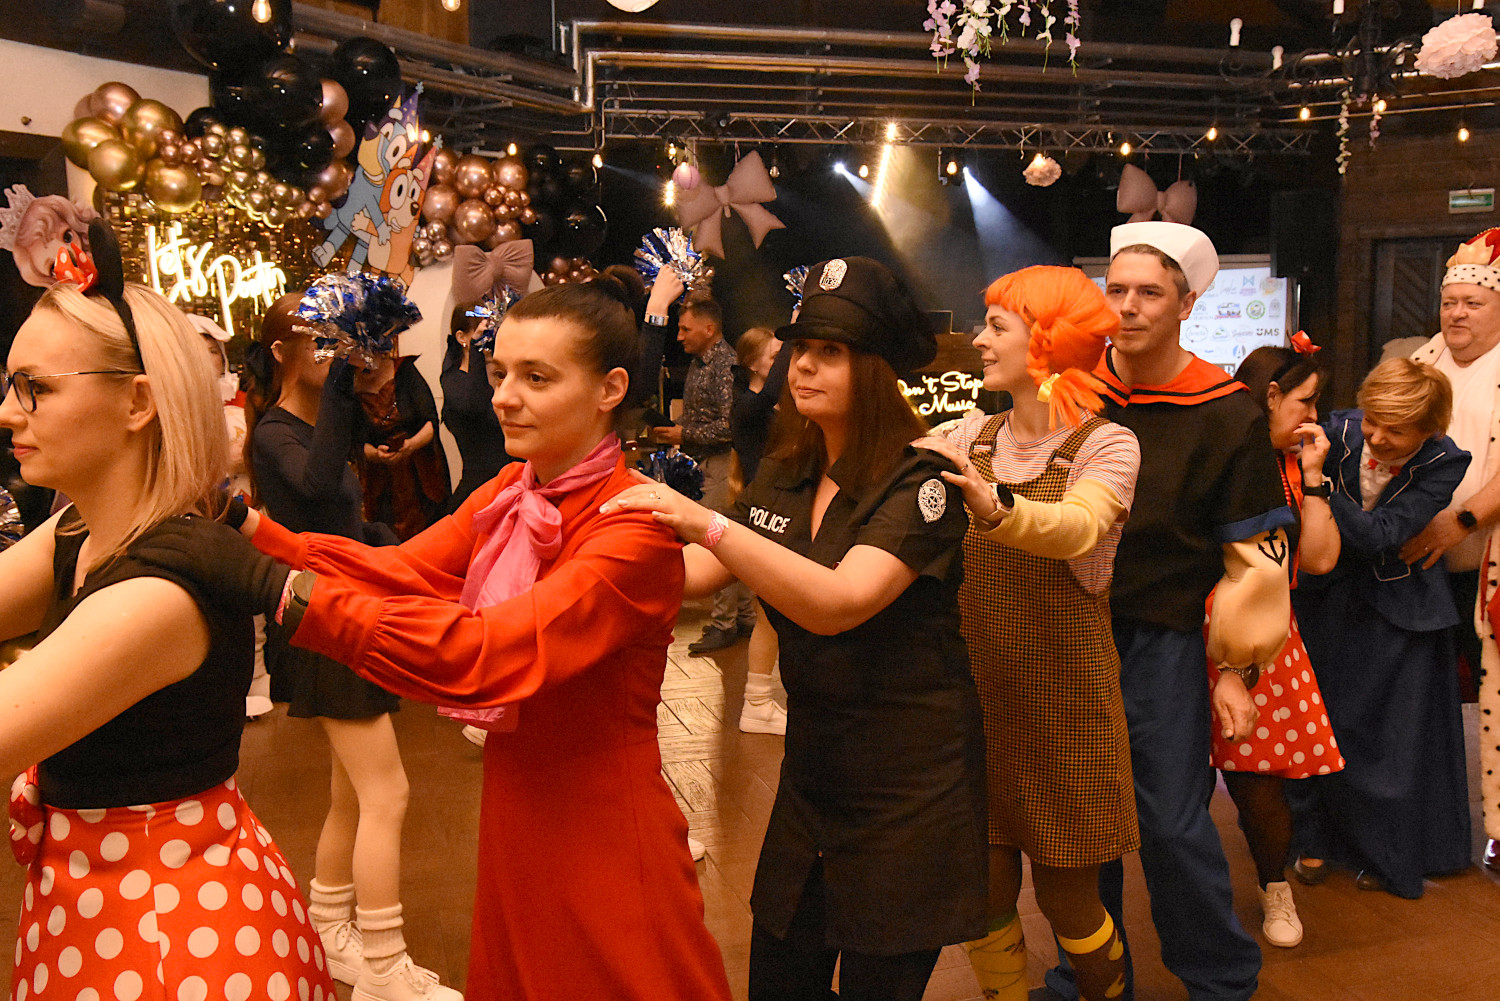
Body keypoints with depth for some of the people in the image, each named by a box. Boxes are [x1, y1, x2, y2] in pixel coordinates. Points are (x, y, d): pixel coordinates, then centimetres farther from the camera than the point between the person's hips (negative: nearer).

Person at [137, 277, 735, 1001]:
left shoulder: (637, 531, -23)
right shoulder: (512, 491, 4)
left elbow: (481, 654, -33)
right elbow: (397, 570, -6)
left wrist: (271, 585, -37)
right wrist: (248, 527, -20)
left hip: (600, 849, -7)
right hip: (515, 829, 7)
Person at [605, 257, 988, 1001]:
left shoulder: (920, 480, -17)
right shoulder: (785, 476, 4)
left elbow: (839, 603, -31)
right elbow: (692, 573, 8)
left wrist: (710, 525, -38)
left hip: (909, 788, -6)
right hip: (812, 768, 6)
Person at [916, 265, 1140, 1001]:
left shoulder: (1106, 445, -10)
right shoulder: (972, 439, 7)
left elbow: (1078, 527, -31)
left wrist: (996, 508, -49)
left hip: (1064, 701, -4)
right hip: (977, 692, 4)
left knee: (1067, 899, 8)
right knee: (983, 894, 8)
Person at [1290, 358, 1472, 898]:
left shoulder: (1443, 463, -18)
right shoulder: (1340, 432, -14)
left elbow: (1378, 536, -28)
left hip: (1397, 612, -2)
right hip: (1329, 598, 2)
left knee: (1391, 735, 8)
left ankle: (1392, 857, 29)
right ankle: (1320, 838, 32)